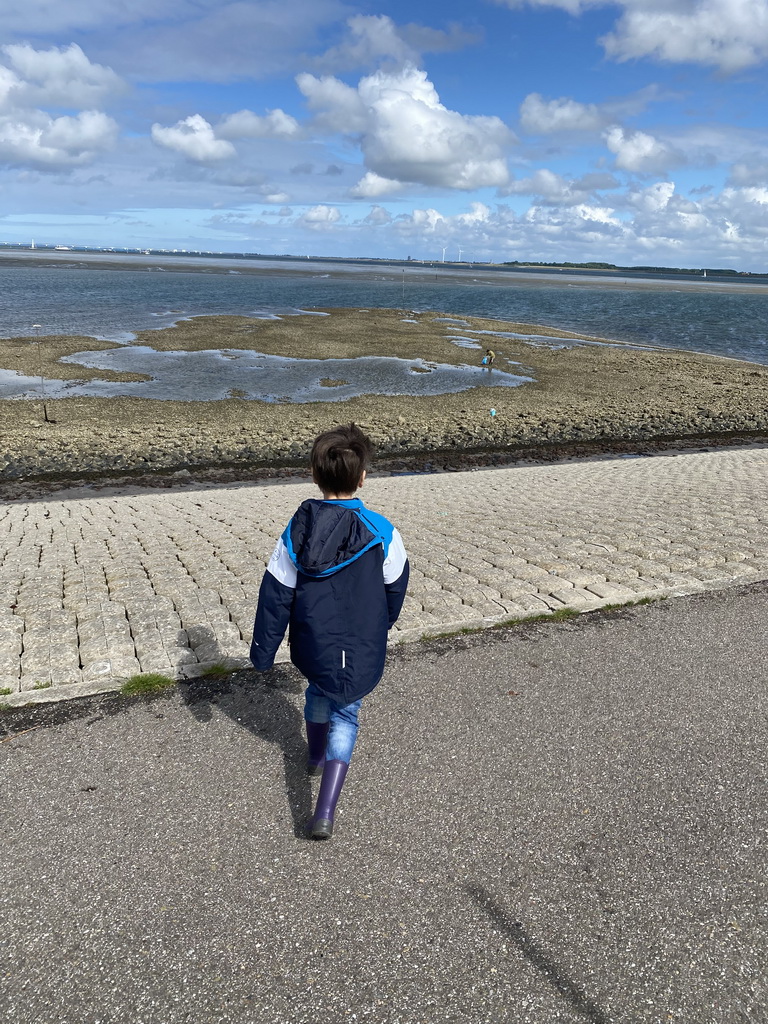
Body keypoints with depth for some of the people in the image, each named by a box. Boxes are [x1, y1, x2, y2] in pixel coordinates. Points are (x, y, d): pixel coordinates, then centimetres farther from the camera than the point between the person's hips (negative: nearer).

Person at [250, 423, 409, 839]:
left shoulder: (295, 533, -13)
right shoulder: (382, 533, -17)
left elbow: (275, 597, -7)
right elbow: (395, 588, -1)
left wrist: (263, 651, 4)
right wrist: (382, 624, 19)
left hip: (312, 648, 2)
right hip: (362, 653, -2)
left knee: (319, 692, 30)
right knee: (345, 715, 15)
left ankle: (316, 756, 54)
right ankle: (325, 811, 5)